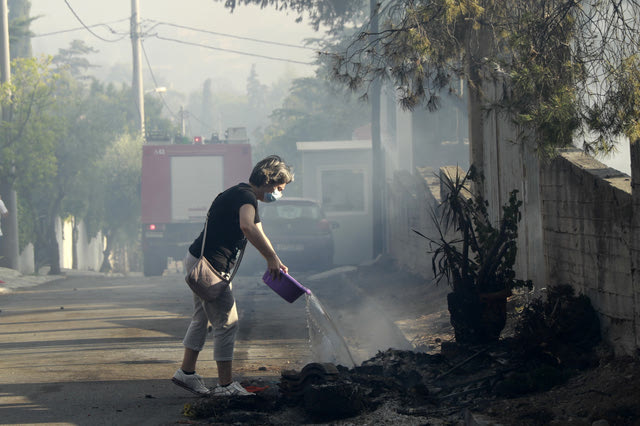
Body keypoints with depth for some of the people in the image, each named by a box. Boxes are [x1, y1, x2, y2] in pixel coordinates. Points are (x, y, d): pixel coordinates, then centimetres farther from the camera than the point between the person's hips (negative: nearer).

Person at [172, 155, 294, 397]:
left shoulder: (239, 195, 17)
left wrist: (274, 263, 18)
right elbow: (247, 226, -40)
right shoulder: (245, 196, -18)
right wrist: (272, 257, -36)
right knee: (226, 323, -3)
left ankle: (186, 372, 28)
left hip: (198, 260, 11)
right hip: (210, 266, -11)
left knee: (202, 319, 20)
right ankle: (225, 385, 2)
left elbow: (257, 234, 26)